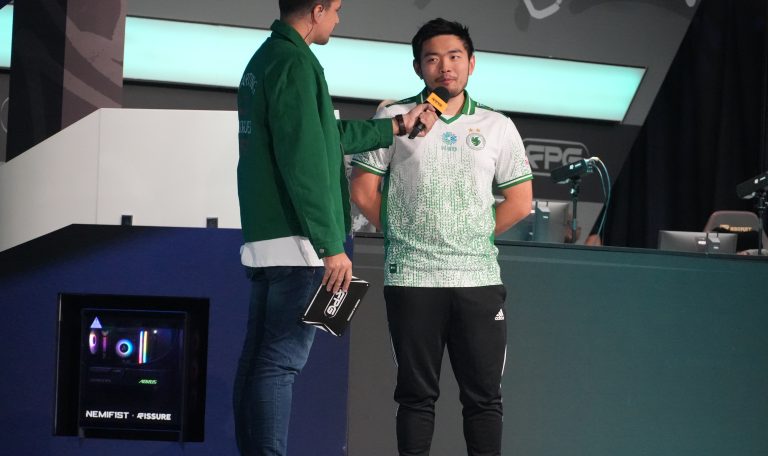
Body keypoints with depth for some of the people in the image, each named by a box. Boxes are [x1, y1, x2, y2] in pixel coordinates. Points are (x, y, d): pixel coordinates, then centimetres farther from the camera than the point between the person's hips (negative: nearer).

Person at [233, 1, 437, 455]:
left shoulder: (264, 59, 17)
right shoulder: (295, 64, -13)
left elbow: (325, 134, 25)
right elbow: (304, 164, -19)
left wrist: (396, 126, 34)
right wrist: (332, 246, -18)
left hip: (264, 239, 10)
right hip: (297, 244, -10)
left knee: (258, 361, 9)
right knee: (281, 364, -10)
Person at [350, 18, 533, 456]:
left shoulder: (498, 126, 9)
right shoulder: (395, 118, 3)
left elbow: (519, 202, 11)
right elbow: (364, 191, 3)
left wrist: (476, 237, 7)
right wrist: (403, 232, 4)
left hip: (479, 277, 2)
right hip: (411, 277, -1)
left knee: (484, 395, 3)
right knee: (417, 394, 4)